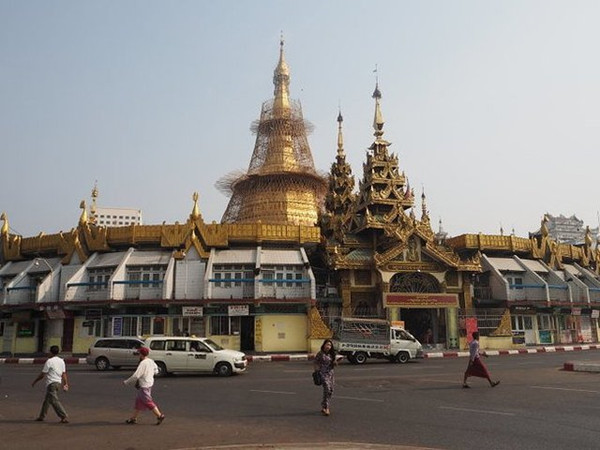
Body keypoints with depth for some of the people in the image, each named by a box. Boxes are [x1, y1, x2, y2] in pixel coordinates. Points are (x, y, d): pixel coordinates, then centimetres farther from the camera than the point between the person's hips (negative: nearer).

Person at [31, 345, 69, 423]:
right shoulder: (61, 361, 9)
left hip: (51, 383, -8)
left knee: (55, 401, -9)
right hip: (58, 382, 8)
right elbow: (64, 374, 8)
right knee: (47, 400, 22)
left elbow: (42, 374, -8)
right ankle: (42, 416, 33)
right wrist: (65, 384, 9)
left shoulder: (49, 361, -12)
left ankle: (64, 417, -16)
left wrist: (34, 381, 5)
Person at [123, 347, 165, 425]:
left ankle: (160, 416, 0)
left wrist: (126, 382, -12)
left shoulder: (143, 363, -22)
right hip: (150, 383, 9)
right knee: (138, 401, 17)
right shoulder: (151, 361, 4)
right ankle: (133, 418, 26)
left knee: (148, 402, -1)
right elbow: (156, 371, 15)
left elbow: (136, 376, -23)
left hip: (144, 386, -9)